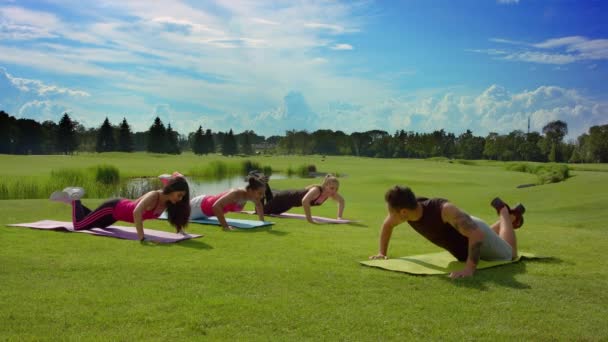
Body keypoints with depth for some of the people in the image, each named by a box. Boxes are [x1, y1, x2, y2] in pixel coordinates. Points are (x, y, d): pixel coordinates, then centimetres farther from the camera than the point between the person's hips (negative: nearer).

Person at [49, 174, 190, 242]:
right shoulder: (154, 196, -38)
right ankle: (74, 199, 27)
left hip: (121, 208, 8)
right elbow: (137, 212, -52)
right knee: (78, 225, 7)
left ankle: (73, 197, 43)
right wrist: (141, 236, -53)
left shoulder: (169, 201, -14)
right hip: (113, 208, -8)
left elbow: (175, 215, 7)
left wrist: (179, 229, -6)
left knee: (94, 224, 32)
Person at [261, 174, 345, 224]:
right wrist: (309, 219, -57)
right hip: (288, 198, -7)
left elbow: (341, 201, -5)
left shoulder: (332, 192, -23)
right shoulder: (316, 190, -45)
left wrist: (339, 217, -15)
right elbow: (304, 201, -62)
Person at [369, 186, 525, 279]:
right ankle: (505, 220, 57)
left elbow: (477, 234, -53)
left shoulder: (444, 209, -49)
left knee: (510, 255, 25)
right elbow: (387, 225, -6)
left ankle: (504, 212, 40)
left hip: (476, 235, -6)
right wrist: (382, 253, -10)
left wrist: (469, 268, -61)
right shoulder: (405, 209, -29)